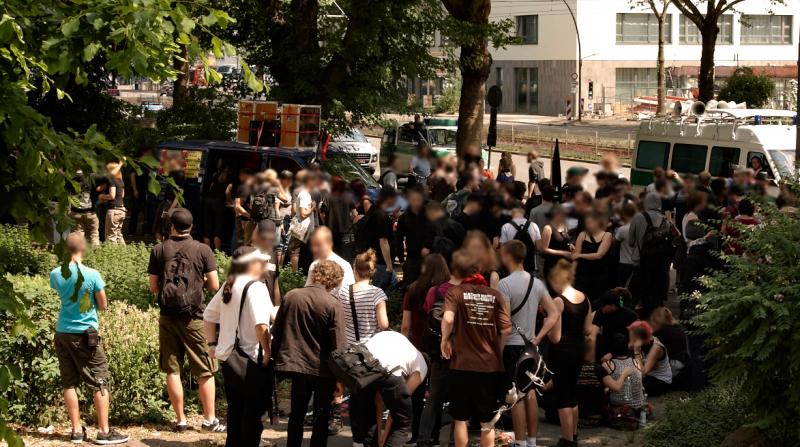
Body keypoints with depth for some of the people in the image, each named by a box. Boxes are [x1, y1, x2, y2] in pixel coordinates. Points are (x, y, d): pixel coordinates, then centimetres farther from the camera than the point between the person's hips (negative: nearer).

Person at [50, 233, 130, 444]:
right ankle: (104, 431, 2)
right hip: (85, 334, -4)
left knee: (69, 383, 10)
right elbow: (103, 305, -4)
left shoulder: (56, 274, -2)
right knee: (101, 382, 3)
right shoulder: (92, 275, -14)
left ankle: (76, 431, 13)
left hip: (62, 333, 5)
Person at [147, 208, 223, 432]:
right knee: (205, 371, 6)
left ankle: (181, 419, 10)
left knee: (172, 370, 8)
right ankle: (209, 419, 6)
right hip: (194, 317, -2)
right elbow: (214, 285, -4)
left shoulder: (159, 250, 1)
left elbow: (153, 287, 3)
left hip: (167, 315, 2)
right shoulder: (203, 250, -3)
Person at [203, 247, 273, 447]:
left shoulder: (228, 287, 10)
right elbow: (261, 325, -26)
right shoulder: (255, 287, -15)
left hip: (228, 358, 8)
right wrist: (267, 352, -16)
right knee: (253, 414, 2)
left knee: (235, 411, 19)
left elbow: (208, 316, 19)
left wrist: (212, 344, 22)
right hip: (252, 361, -8)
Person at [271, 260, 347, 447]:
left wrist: (278, 360, 17)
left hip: (296, 366, 4)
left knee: (297, 414, 18)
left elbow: (276, 332, 6)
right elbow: (338, 345, -15)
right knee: (321, 417, 8)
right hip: (323, 369, -4)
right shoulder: (333, 305, -14)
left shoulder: (290, 296, -2)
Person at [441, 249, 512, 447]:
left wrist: (445, 340, -6)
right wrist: (496, 347, 13)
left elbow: (448, 319, -23)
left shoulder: (455, 292, -5)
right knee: (487, 421, 9)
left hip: (462, 364, -2)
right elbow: (506, 329, -5)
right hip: (491, 365, 2)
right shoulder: (494, 295, 1)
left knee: (461, 419, 10)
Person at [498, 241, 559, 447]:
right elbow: (554, 315, 6)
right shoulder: (537, 283, 7)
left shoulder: (505, 284, -16)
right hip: (530, 344, 7)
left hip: (512, 345, -7)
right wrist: (537, 338, 6)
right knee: (530, 393, 13)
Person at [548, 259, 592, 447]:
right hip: (578, 350, 7)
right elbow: (588, 330, 6)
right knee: (572, 393, 20)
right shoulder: (584, 299, 2)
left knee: (562, 396, 2)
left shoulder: (559, 301, -17)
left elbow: (555, 336, -18)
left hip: (561, 352, -7)